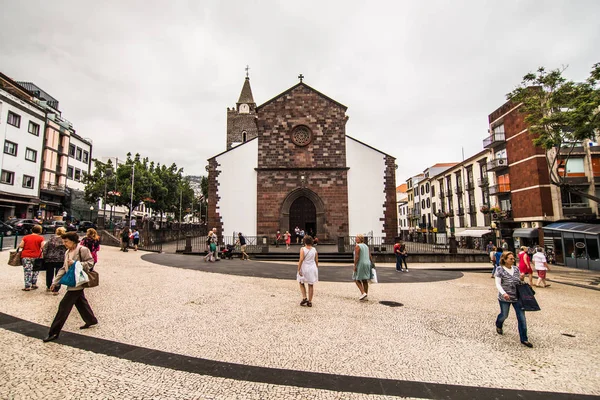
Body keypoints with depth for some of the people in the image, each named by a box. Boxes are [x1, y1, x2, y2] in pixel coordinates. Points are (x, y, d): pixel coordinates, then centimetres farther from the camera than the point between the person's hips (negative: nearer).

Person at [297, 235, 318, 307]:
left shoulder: (302, 249, -11)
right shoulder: (314, 249, 1)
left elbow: (301, 260, -18)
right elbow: (316, 260, 4)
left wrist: (299, 269, -14)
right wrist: (316, 269, 15)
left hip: (304, 268, -3)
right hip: (312, 268, 3)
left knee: (301, 283, 17)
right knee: (311, 285, 9)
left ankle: (304, 298, 5)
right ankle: (310, 301, 13)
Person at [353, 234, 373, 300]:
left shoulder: (357, 246, -12)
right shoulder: (366, 246, 11)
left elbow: (356, 257, -20)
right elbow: (370, 256, 11)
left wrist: (355, 266, -17)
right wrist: (371, 265, 14)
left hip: (360, 265, -8)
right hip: (367, 264, 8)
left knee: (357, 279, 1)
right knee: (364, 280, 11)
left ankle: (363, 293, -9)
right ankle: (366, 294, 13)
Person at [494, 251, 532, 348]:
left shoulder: (516, 269, 3)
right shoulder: (500, 269, -11)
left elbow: (520, 283, 12)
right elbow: (498, 284, -15)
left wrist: (522, 278, -10)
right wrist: (503, 293, -30)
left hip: (517, 297, 4)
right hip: (505, 298, -3)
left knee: (522, 317, 2)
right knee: (504, 315, 15)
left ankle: (524, 339, 15)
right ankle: (498, 325, 47)